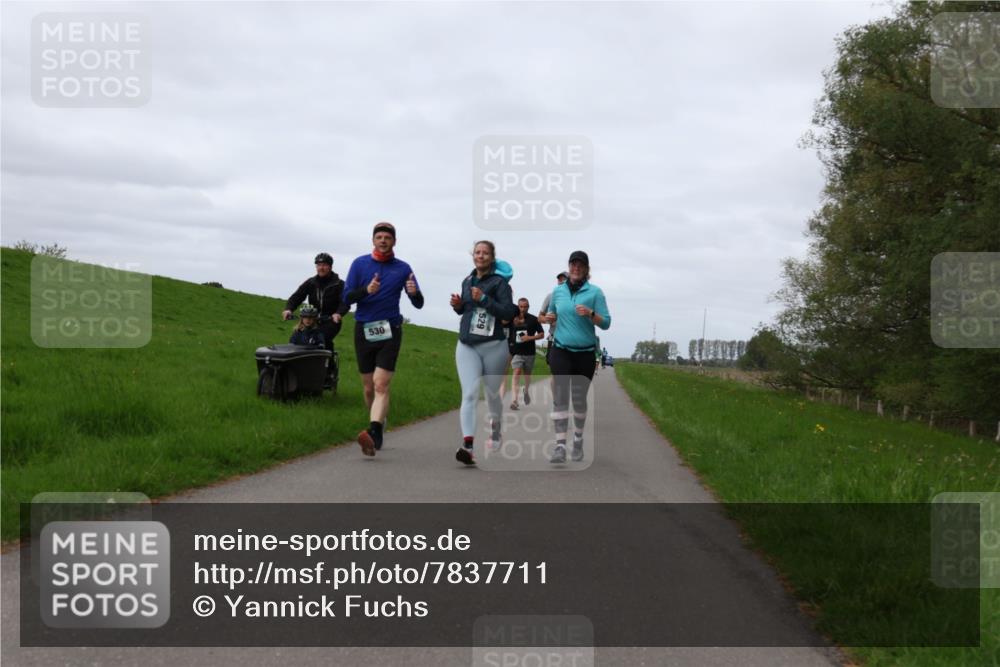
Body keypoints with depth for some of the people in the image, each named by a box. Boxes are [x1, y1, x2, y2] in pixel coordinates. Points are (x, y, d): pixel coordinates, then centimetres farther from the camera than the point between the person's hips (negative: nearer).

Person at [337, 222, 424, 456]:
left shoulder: (402, 268, 4)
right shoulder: (360, 264, 6)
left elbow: (418, 304, 3)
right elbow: (347, 297, 0)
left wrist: (414, 293, -21)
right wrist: (366, 290, -20)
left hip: (389, 331, -2)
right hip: (364, 330, 2)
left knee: (381, 385, -17)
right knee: (369, 388, 9)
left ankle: (373, 434, -30)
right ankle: (379, 424, 31)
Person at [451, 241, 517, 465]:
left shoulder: (499, 282, -5)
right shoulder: (467, 281, 11)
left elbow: (509, 312, -14)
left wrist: (484, 299, -22)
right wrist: (457, 304, 3)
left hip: (493, 346, -3)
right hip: (466, 346, 3)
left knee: (493, 394, 14)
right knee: (469, 394, -14)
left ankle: (495, 432, 41)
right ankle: (467, 445, -28)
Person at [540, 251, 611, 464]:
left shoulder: (595, 292, -3)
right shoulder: (557, 291, 7)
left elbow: (606, 323, -5)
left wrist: (590, 314, -22)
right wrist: (548, 318, 0)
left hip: (585, 354, -1)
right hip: (560, 351, 1)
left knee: (579, 399, 9)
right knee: (560, 398, -9)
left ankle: (578, 441, 27)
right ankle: (560, 446, -13)